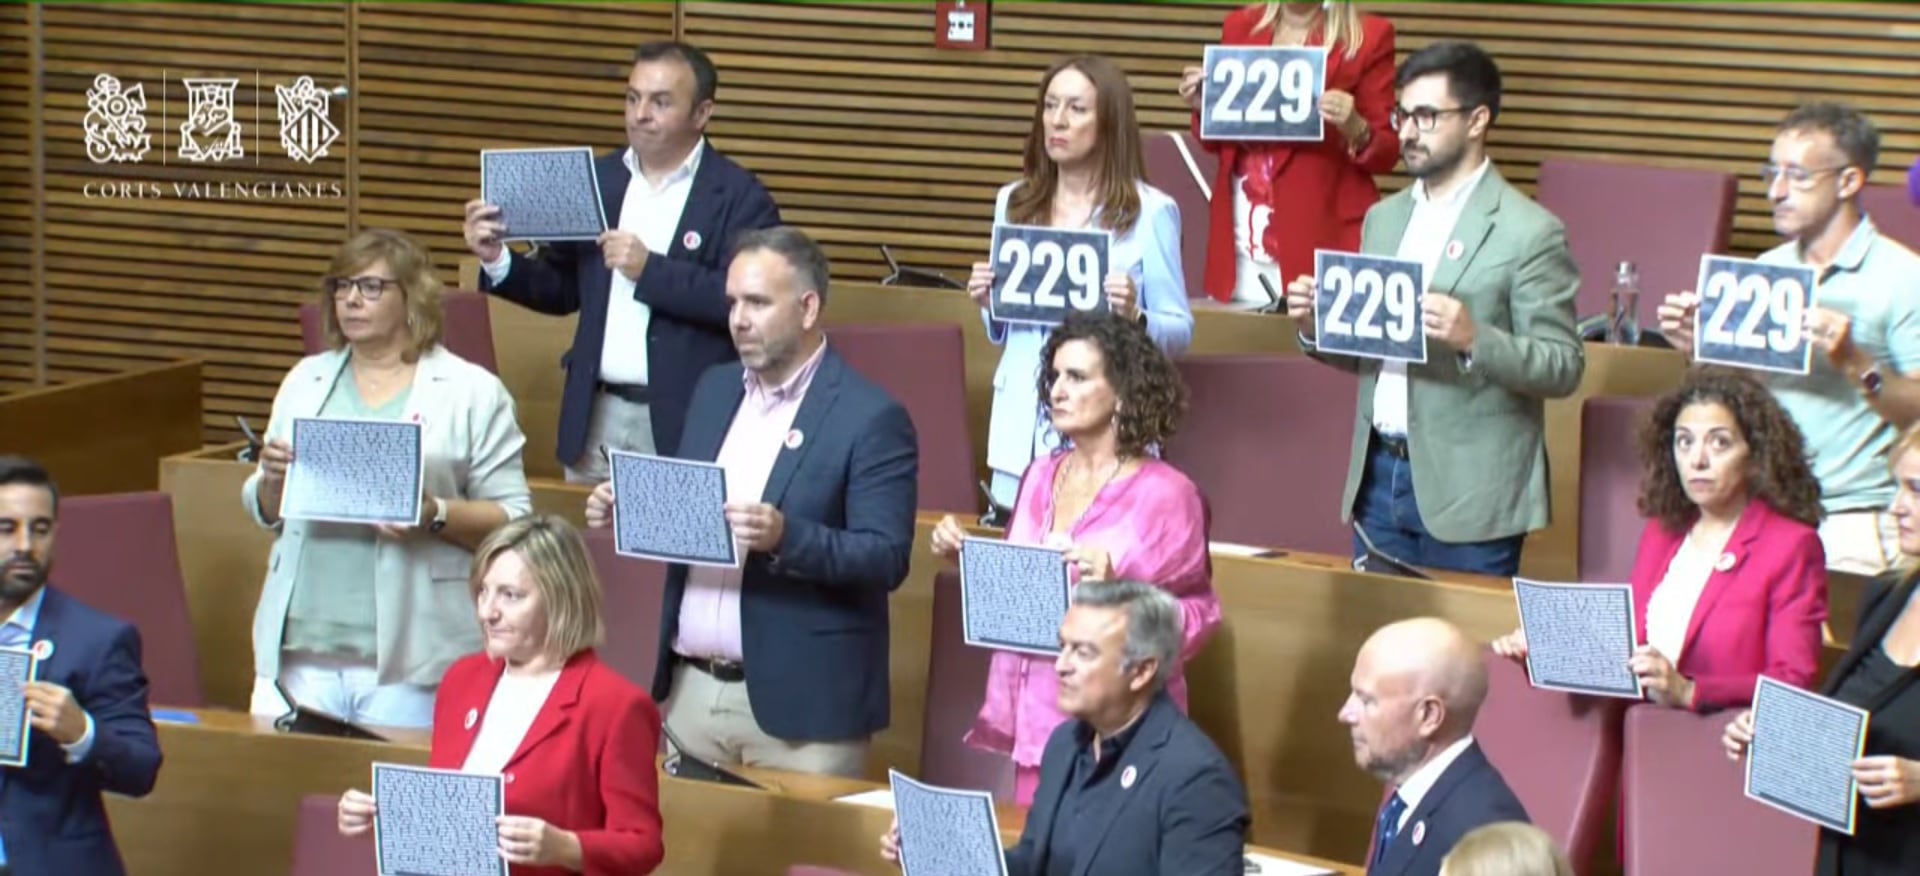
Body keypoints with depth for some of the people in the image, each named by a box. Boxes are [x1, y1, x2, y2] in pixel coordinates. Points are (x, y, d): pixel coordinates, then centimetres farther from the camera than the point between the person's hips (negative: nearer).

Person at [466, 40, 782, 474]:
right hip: (597, 414, 5)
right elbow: (564, 290, 15)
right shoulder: (597, 179, 10)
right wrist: (498, 260, -2)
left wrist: (650, 269, -21)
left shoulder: (739, 196, -6)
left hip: (687, 422, -5)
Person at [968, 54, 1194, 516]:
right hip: (1021, 432, 4)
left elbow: (1180, 331, -1)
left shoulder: (1149, 212, -3)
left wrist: (1134, 318, -19)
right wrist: (988, 304, 0)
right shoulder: (1014, 202, 12)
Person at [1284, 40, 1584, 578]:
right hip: (1378, 475, 6)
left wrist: (1473, 338, -25)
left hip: (1468, 493, -6)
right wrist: (1316, 326, -2)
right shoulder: (1384, 218, 13)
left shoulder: (1529, 232, -8)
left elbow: (1564, 368, -10)